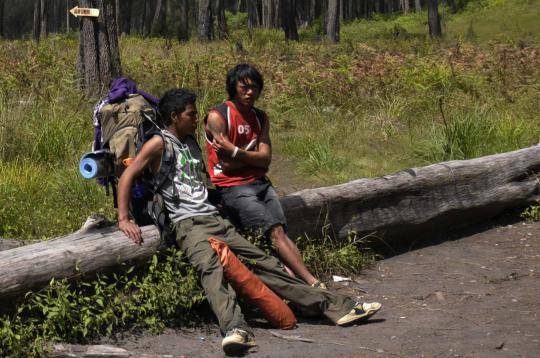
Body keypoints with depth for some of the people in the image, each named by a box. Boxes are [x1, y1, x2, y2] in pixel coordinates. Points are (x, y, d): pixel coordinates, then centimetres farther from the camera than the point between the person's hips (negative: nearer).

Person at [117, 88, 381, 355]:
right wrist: (123, 220, -17)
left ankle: (335, 307, 2)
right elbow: (127, 176, -9)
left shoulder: (191, 142, 22)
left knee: (264, 263, 3)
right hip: (190, 224, -8)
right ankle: (235, 330, -60)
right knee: (211, 269, -36)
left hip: (216, 220, 8)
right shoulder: (160, 143, -2)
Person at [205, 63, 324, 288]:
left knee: (281, 233, -15)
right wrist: (253, 157, 1)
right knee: (276, 232, -20)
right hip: (232, 188, -7)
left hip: (260, 184, 7)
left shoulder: (260, 118, 14)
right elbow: (227, 165, -11)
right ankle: (312, 283, -27)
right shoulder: (217, 117, -5)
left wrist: (236, 152, -12)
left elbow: (266, 160, 0)